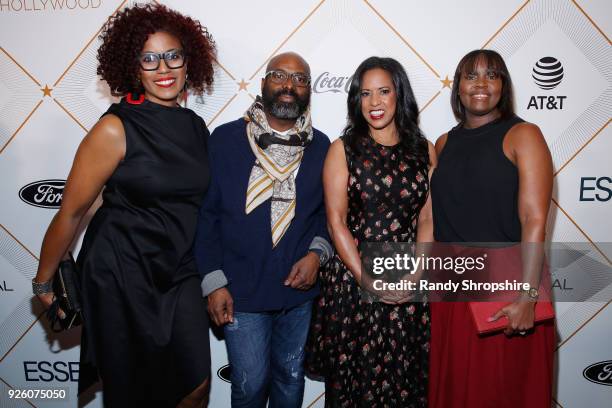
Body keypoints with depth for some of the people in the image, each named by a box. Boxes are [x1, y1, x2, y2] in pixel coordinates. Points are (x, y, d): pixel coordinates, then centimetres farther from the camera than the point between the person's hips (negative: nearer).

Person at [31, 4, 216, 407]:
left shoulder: (196, 126, 1)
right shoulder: (116, 129, -16)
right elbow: (71, 212, -10)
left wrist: (212, 274, 16)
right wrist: (44, 281, -1)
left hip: (180, 272, 5)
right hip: (121, 274, -5)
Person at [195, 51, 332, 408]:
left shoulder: (321, 147, 1)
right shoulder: (225, 139, -6)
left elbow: (330, 211, 8)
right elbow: (205, 214, -4)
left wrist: (317, 253, -10)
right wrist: (213, 282, -8)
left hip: (299, 289, 3)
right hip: (241, 292, -2)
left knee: (290, 379, 20)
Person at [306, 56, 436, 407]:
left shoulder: (425, 151, 6)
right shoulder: (343, 149, -1)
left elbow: (427, 219, 2)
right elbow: (337, 221, -6)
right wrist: (367, 278, -12)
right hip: (352, 280, -2)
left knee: (407, 375, 11)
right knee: (353, 374, 10)